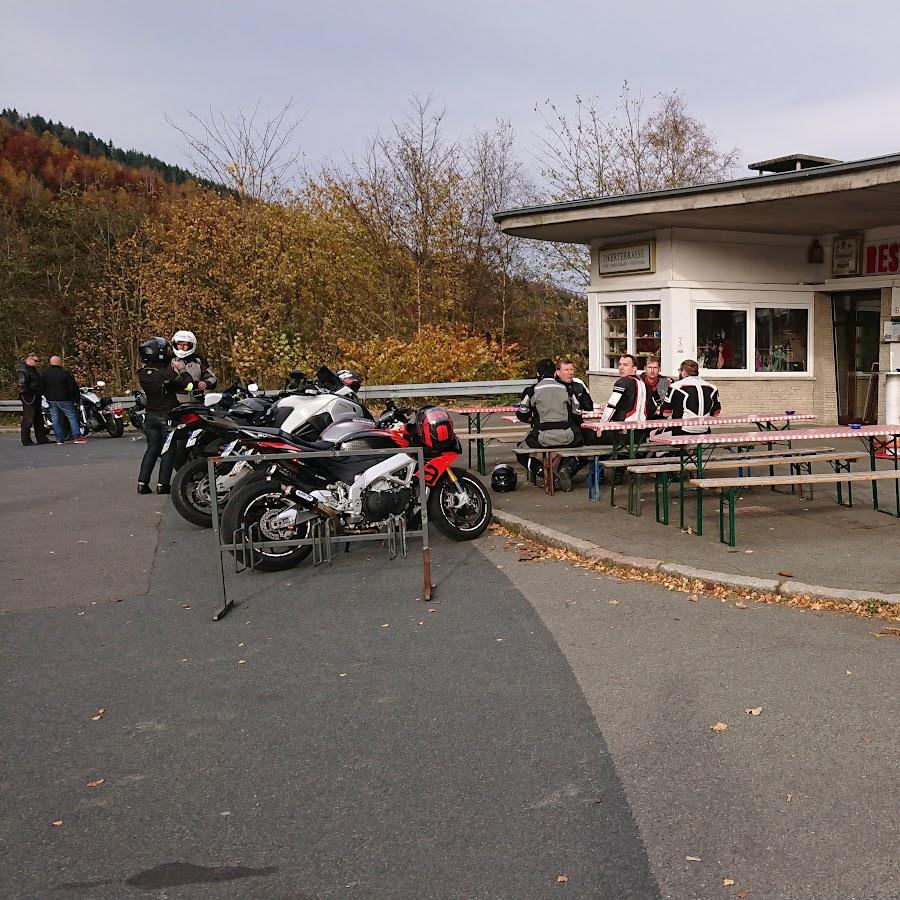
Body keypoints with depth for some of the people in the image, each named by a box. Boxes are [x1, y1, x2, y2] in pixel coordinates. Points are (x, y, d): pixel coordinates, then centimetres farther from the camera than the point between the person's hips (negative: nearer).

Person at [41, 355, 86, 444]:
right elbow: (73, 387, -9)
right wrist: (75, 397, 4)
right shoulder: (65, 373, -11)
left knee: (55, 419, 8)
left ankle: (59, 439, 6)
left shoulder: (45, 373, 4)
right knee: (72, 417, 0)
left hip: (51, 400, 4)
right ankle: (77, 437, -8)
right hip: (64, 400, -4)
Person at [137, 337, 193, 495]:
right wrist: (182, 370, -1)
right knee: (169, 450, 3)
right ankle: (162, 484, 0)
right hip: (168, 415, -6)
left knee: (152, 448, 13)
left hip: (150, 415, 6)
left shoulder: (143, 373, 0)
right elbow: (187, 385, -16)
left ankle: (142, 482, 8)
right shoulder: (167, 372, -18)